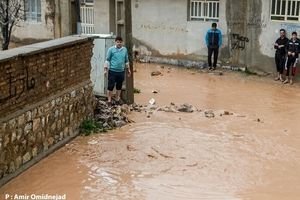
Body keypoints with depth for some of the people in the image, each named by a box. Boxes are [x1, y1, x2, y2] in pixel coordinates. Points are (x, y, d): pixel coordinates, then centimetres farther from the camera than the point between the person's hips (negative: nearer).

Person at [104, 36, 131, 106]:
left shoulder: (125, 50, 8)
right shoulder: (111, 49, -4)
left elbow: (126, 60, 17)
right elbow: (107, 60, -2)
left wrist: (128, 69, 19)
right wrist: (105, 69, -7)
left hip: (121, 71, 4)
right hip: (112, 71, -4)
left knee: (119, 86, 12)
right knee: (110, 86, -1)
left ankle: (117, 100, 25)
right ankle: (109, 100, 9)